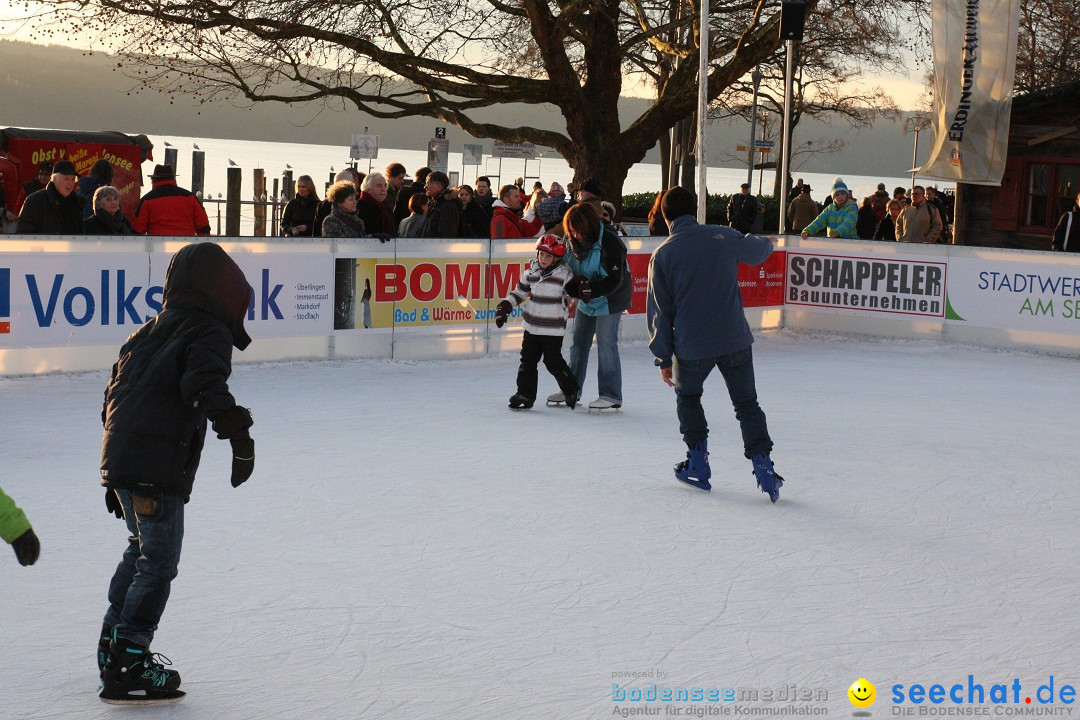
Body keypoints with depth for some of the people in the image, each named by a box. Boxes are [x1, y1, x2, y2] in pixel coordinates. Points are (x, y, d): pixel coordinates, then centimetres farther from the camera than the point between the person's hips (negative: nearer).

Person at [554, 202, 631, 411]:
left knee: (606, 344, -8)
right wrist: (573, 286, -17)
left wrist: (591, 289, -34)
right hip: (586, 300, 7)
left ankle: (611, 395, -2)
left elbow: (615, 280, -24)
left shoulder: (610, 242, -25)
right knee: (579, 342, 12)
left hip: (609, 299, -7)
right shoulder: (572, 241, -5)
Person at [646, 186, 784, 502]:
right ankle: (763, 465, 2)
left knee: (687, 396, 25)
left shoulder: (662, 255, -4)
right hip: (735, 341, 1)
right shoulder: (723, 237, -3)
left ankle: (698, 464, 22)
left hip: (691, 348, 0)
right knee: (747, 403, 13)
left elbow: (659, 310, 0)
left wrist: (663, 357, 7)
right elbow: (761, 250, 18)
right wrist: (760, 240, 43)